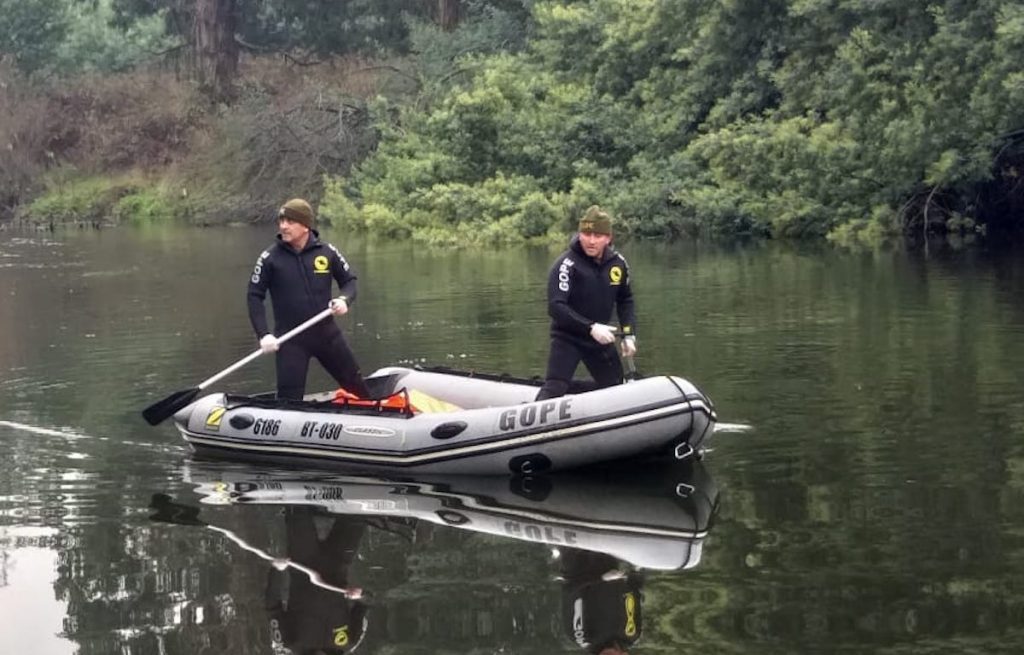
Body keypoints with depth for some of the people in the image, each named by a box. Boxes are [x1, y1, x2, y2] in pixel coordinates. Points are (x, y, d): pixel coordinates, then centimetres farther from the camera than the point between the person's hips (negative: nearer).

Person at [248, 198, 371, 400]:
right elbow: (255, 296, -3)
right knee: (289, 397, -7)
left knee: (354, 383, 16)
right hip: (290, 339, -2)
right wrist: (263, 334, -12)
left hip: (326, 332, 2)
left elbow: (349, 280, 9)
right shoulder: (269, 258, -8)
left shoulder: (327, 252, -3)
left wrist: (345, 299, -13)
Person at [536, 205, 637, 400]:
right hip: (567, 338, -6)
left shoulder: (618, 263, -3)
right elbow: (555, 307, -27)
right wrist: (591, 327, -32)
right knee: (554, 390, -19)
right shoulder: (566, 264, -20)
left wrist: (629, 334, 2)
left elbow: (625, 300, 14)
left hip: (600, 338, 6)